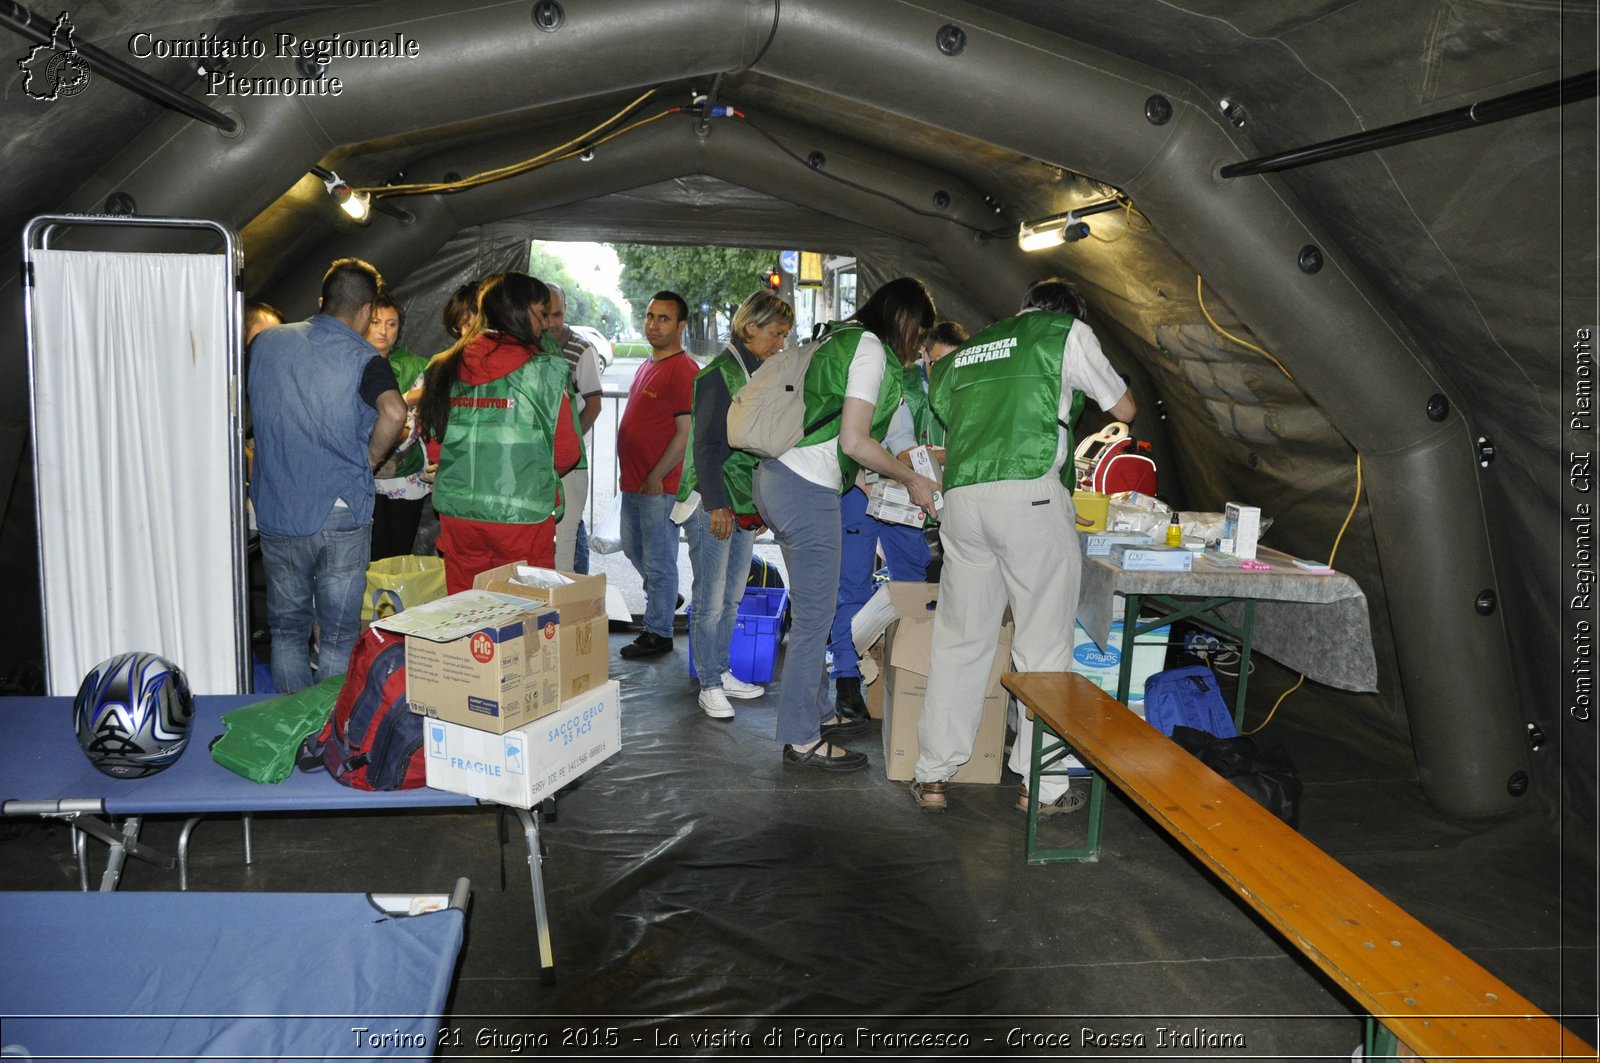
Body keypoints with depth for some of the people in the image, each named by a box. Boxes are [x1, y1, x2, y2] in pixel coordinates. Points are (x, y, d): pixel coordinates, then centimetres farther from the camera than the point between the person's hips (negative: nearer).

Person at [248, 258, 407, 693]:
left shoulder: (265, 342, 7)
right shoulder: (361, 357, -9)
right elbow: (394, 413, -27)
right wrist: (370, 458, -10)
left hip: (276, 512, 4)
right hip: (341, 513, -4)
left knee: (287, 628, 16)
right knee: (339, 634, 6)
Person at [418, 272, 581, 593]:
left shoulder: (444, 369, 5)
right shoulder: (544, 372, -9)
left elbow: (434, 445, 11)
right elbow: (566, 453, -5)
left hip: (456, 513, 5)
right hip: (522, 516, -4)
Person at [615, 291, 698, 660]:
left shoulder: (683, 370, -16)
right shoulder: (648, 366, 15)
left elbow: (687, 433, -20)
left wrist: (655, 478, -20)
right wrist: (634, 477, 16)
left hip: (659, 486, -10)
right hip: (634, 481, 10)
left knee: (658, 560, 0)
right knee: (633, 547, 23)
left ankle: (658, 633, 12)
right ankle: (662, 599, 44)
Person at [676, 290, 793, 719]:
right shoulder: (720, 374, -11)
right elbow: (706, 445, -15)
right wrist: (717, 504, -18)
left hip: (746, 502, 8)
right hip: (713, 504, -8)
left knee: (733, 597, 14)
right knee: (710, 600, -2)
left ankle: (721, 672, 25)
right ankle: (709, 685, 7)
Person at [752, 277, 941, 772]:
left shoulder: (838, 339, 20)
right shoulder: (870, 349, -10)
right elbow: (854, 441, -17)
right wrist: (911, 480, -5)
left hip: (778, 475, 10)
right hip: (807, 490, -10)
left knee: (812, 611, 19)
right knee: (814, 617, -2)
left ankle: (819, 712, 31)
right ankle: (802, 740, 7)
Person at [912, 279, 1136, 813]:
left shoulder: (968, 350, 26)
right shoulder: (1067, 331, 11)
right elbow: (1124, 409, 18)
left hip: (960, 498, 5)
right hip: (1028, 494, -5)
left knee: (960, 640, 10)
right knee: (1045, 644, 4)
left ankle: (933, 777, 13)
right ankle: (1042, 785, 9)